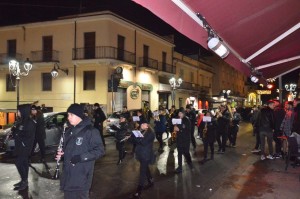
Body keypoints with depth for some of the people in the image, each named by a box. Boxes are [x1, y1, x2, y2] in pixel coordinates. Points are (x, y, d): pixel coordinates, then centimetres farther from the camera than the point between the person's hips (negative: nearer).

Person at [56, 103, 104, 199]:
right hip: (68, 175, 7)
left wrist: (81, 157, -23)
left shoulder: (90, 131, -14)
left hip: (81, 176, -7)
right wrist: (61, 153, 1)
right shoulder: (69, 131, 11)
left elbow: (99, 150, -16)